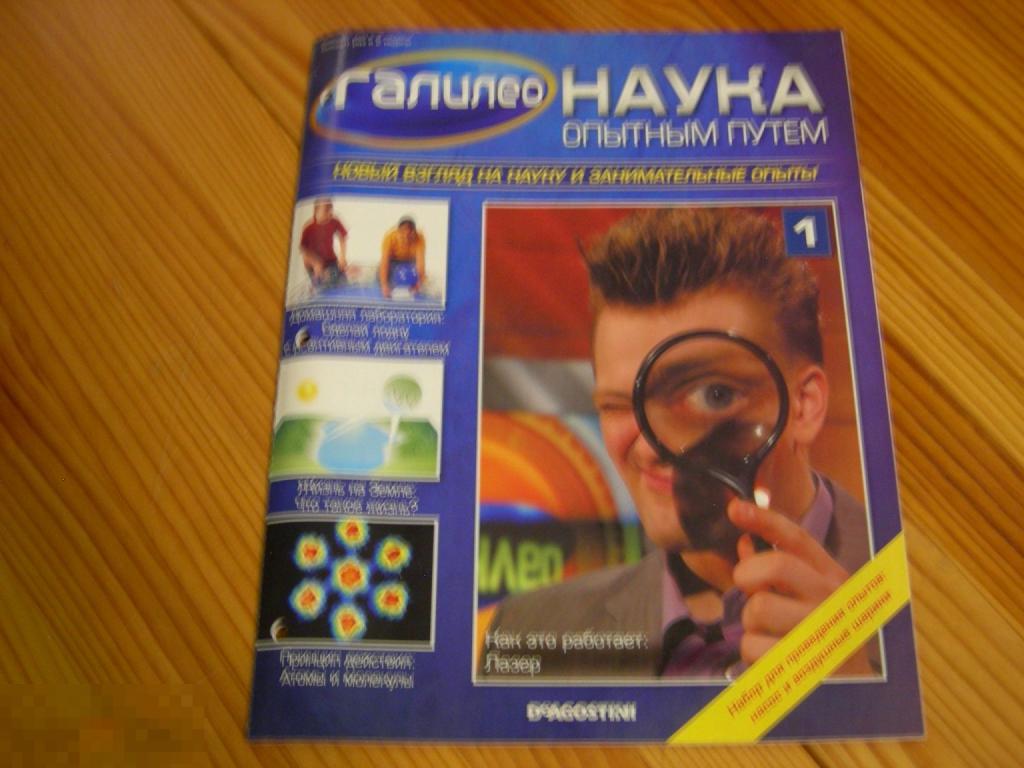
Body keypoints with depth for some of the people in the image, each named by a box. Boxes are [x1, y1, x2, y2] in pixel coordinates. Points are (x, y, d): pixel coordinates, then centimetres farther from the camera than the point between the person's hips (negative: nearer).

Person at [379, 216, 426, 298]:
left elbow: (420, 261, -42)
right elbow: (384, 261, -41)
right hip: (393, 261, -1)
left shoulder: (419, 238, -34)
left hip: (410, 262, 1)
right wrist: (384, 285, -54)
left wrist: (419, 284, -57)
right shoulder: (390, 237, -35)